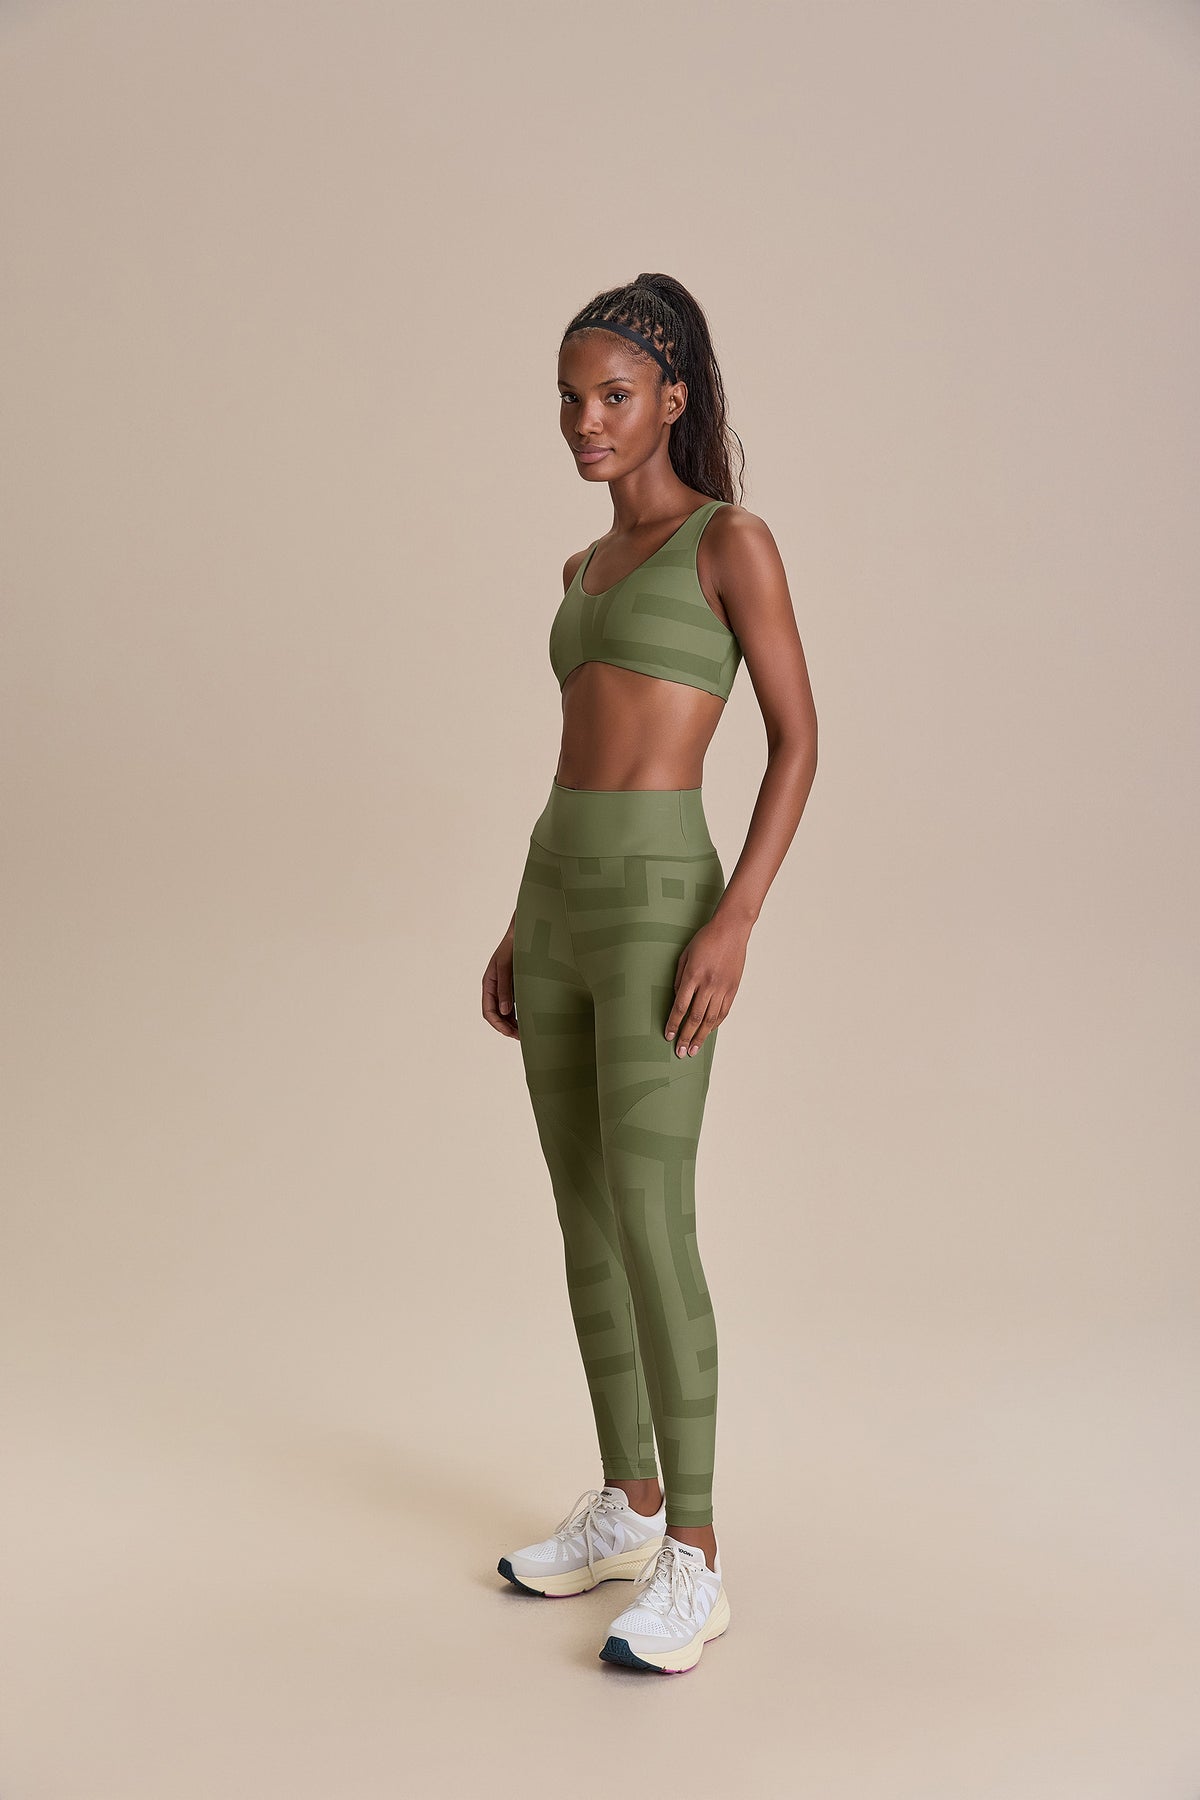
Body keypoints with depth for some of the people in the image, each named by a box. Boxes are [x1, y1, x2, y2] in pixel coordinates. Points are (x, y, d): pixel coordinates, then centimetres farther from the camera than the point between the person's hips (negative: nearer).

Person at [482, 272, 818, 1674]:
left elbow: (797, 737, -9)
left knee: (651, 1228, -11)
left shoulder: (730, 537, -5)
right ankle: (628, 1506, 25)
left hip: (658, 903, -8)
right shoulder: (587, 569, 17)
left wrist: (737, 921, -19)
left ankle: (692, 1562, 1)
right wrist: (520, 927, 15)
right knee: (585, 1222, 11)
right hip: (560, 901, 8)